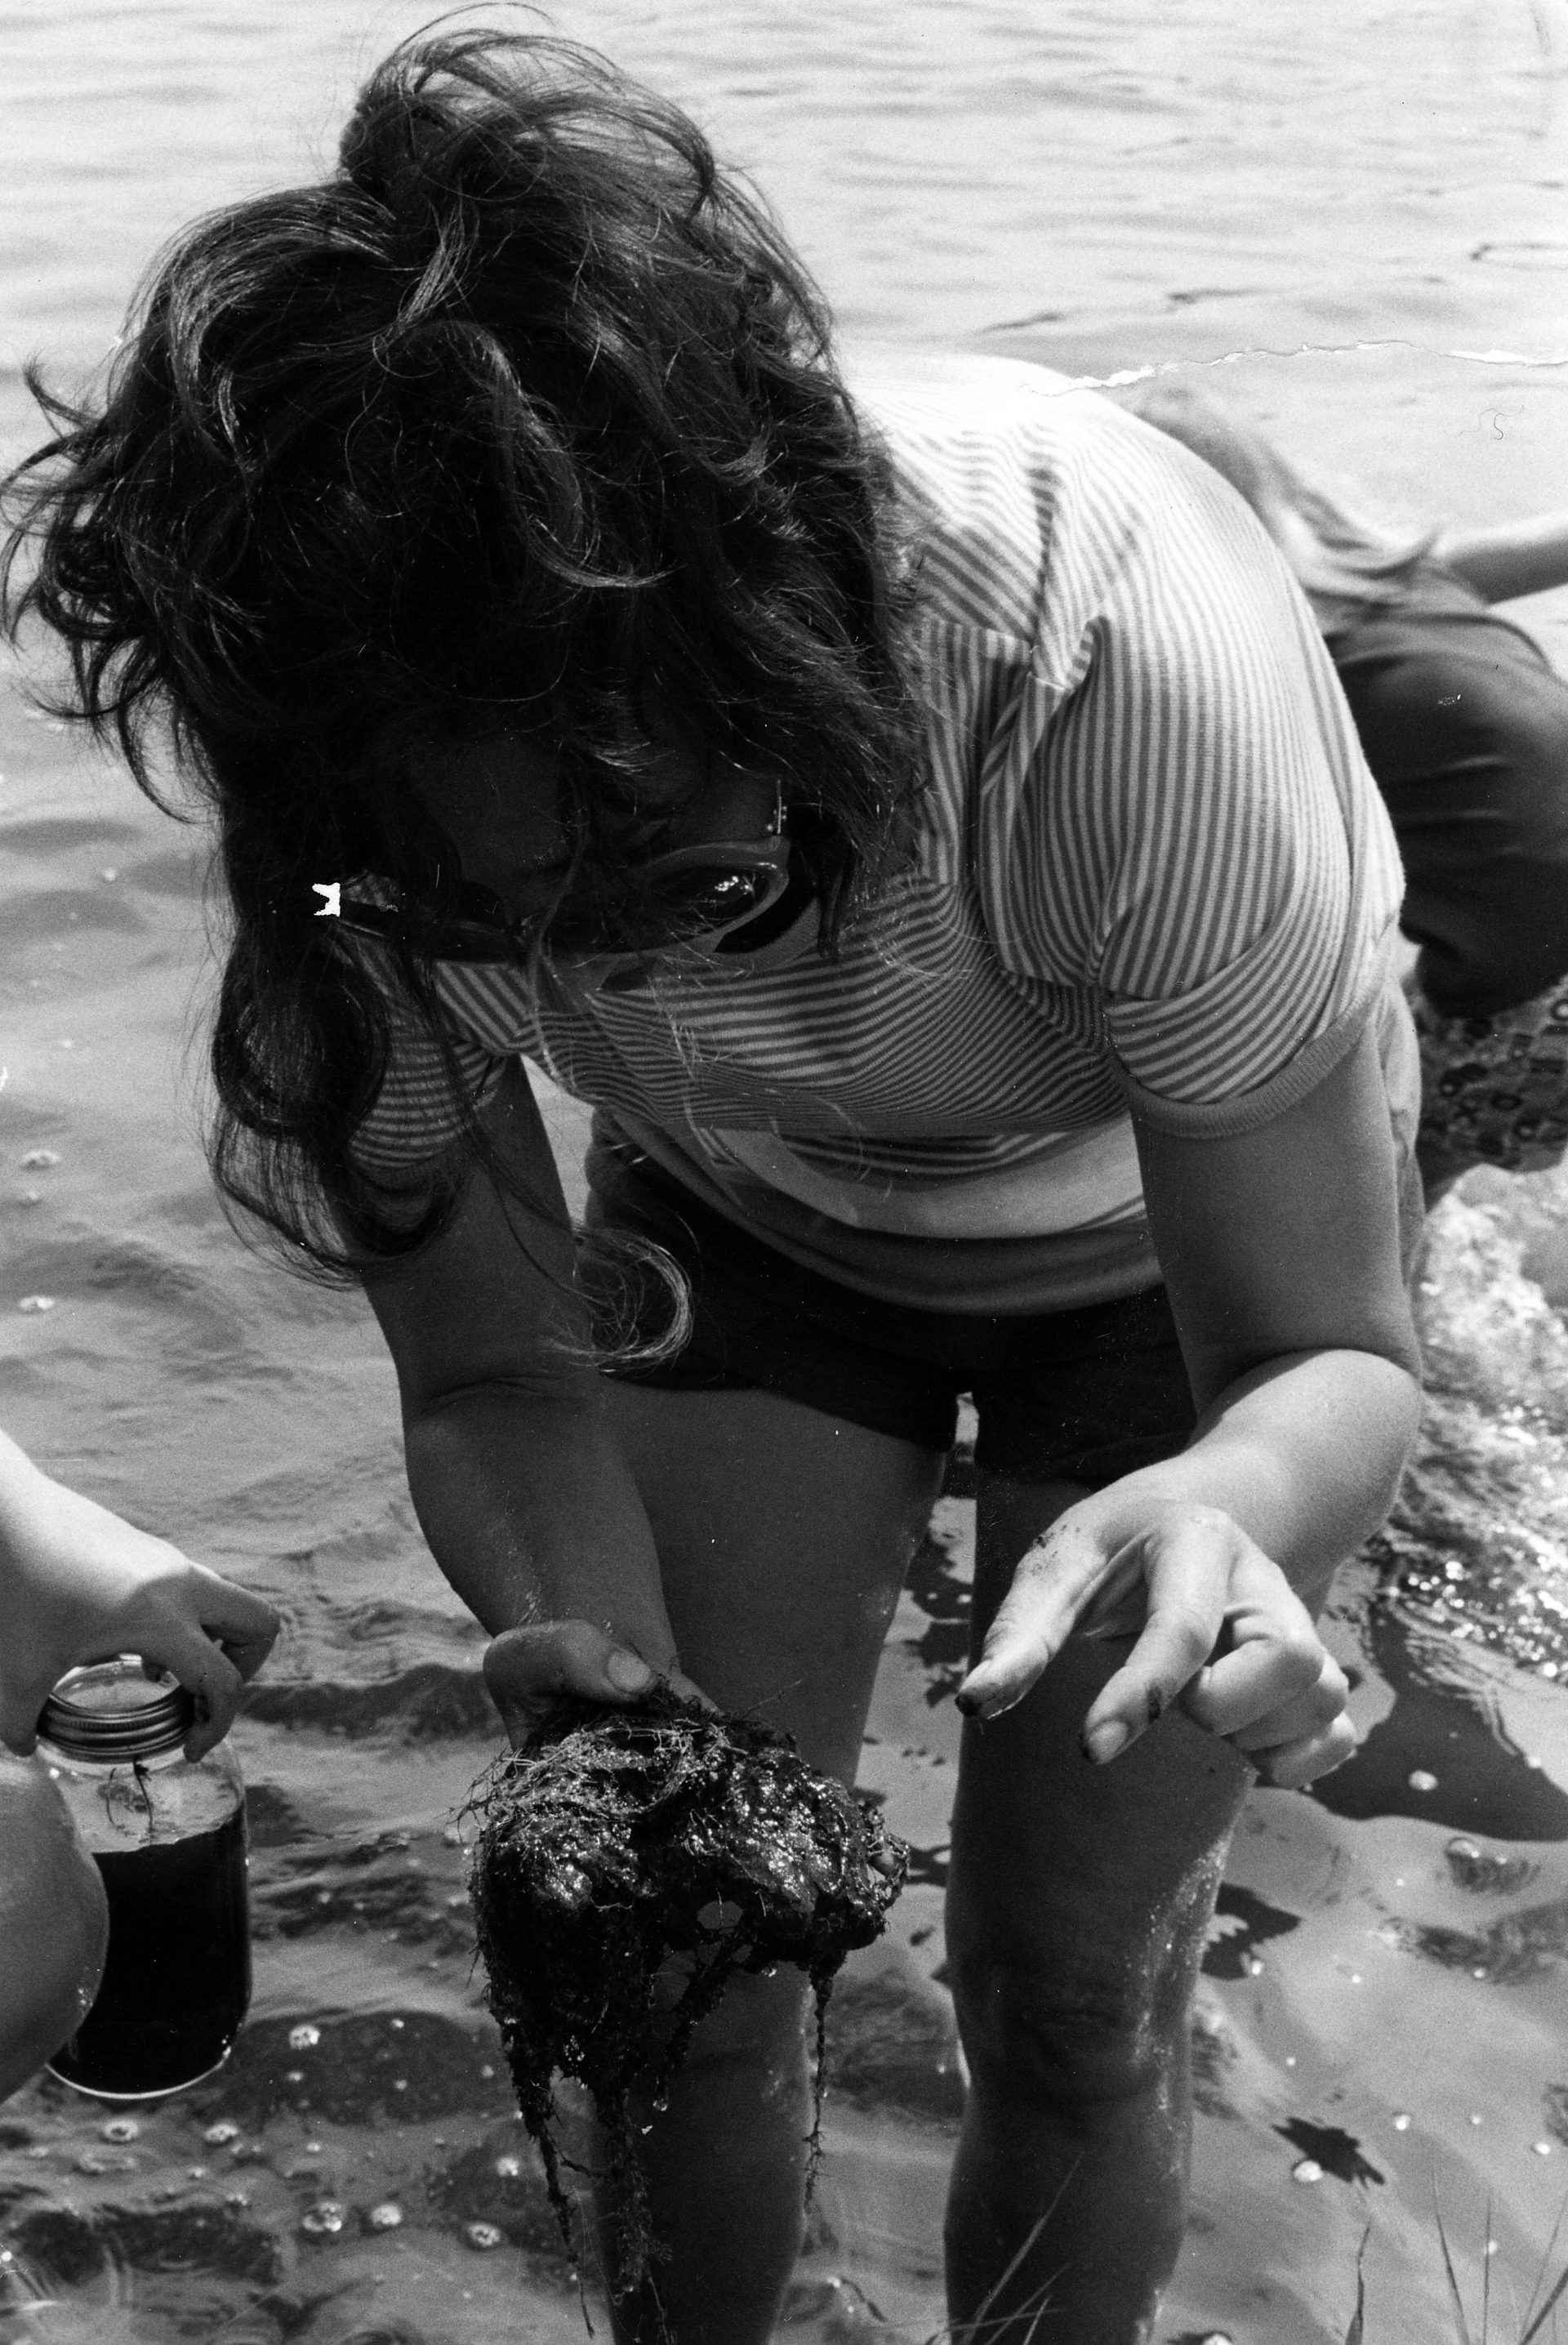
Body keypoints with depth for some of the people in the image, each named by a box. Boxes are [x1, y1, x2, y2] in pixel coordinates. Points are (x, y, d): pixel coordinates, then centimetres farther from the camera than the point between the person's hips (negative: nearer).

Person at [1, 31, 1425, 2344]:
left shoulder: (1120, 650, -42)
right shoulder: (368, 789, -33)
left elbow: (1331, 1357, -29)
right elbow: (496, 1368, -20)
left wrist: (1226, 1515, -52)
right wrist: (607, 1696, -40)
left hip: (1182, 1224, -1)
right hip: (739, 1213, 2)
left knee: (1069, 1991, 3)